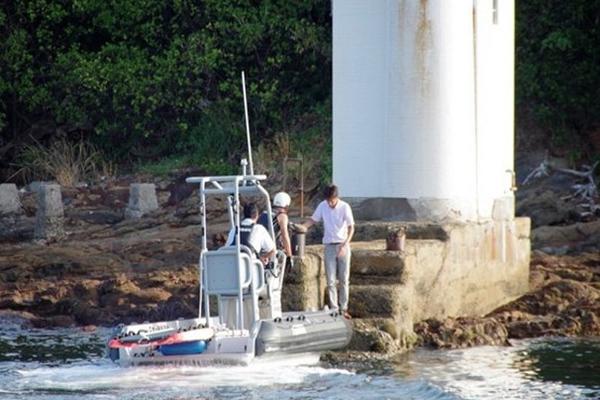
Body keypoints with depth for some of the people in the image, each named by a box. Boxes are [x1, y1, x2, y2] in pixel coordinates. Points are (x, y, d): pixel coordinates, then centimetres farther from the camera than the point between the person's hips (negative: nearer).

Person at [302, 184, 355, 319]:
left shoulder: (344, 207, -12)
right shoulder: (323, 206, -4)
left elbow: (351, 228, -10)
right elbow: (313, 220, 9)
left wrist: (344, 245, -21)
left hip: (343, 246, -2)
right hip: (329, 246, 2)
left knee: (344, 279, 4)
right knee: (330, 280, -1)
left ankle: (343, 309, 13)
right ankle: (334, 309, 3)